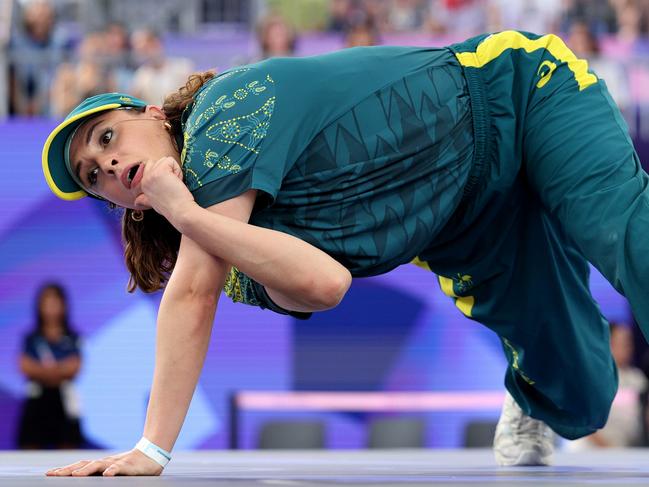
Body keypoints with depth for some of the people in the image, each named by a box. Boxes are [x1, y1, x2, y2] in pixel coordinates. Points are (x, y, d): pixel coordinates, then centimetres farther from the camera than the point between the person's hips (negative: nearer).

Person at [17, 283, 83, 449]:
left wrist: (41, 370, -13)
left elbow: (73, 367, -8)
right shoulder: (32, 339, 6)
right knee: (30, 446, -2)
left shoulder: (73, 339, 5)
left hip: (64, 399, 0)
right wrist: (60, 370, -12)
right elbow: (26, 367, -8)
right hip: (38, 399, 0)